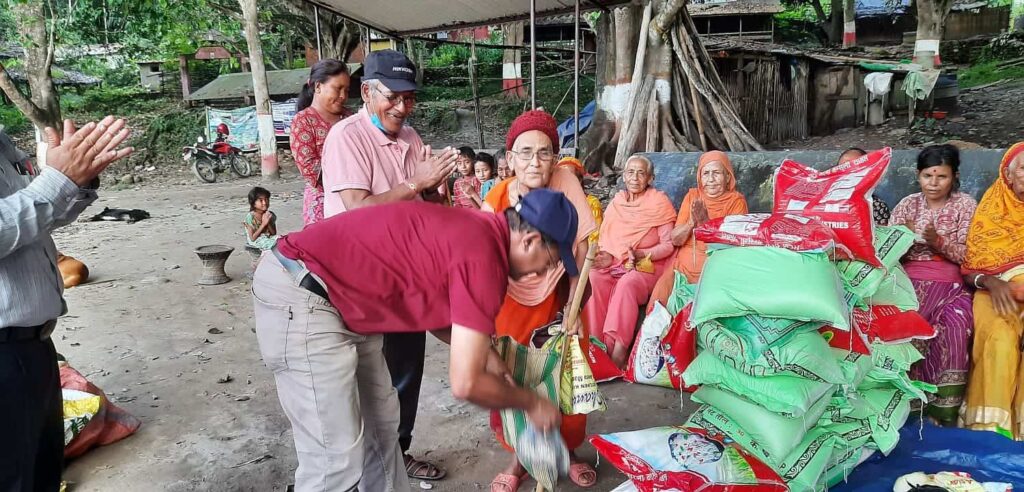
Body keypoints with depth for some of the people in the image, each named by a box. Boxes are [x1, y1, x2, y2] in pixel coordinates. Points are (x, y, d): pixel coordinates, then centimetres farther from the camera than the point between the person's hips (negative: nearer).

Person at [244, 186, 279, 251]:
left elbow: (274, 234, 1)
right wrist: (263, 224, -20)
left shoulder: (270, 215, 1)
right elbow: (252, 238, -15)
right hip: (256, 242, -5)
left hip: (269, 239, 5)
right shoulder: (250, 216, -13)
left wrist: (268, 223, -16)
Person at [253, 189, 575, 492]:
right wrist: (530, 402, -2)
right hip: (298, 294, -10)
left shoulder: (473, 231, 8)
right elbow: (465, 383, -19)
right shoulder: (483, 255, -21)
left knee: (381, 422, 17)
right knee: (336, 458, -6)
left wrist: (483, 352, 15)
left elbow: (434, 310, 23)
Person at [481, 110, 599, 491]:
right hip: (510, 306, 0)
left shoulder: (565, 183, -19)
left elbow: (580, 251, -14)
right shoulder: (496, 201, -19)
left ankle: (567, 451, 33)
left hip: (556, 303, 1)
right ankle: (520, 458, 26)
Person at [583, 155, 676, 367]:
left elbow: (668, 245, -3)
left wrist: (642, 255, -19)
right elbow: (604, 238, 14)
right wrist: (606, 257, -7)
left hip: (647, 266, -4)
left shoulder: (660, 202, 0)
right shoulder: (616, 202, 14)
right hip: (614, 264, 4)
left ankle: (619, 348, -35)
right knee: (593, 280, -28)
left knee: (627, 284, -35)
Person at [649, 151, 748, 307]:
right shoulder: (692, 195, 9)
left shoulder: (736, 201, 0)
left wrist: (706, 222, -23)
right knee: (658, 302, -20)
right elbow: (675, 240, 3)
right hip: (684, 264, 3)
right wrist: (691, 223, -17)